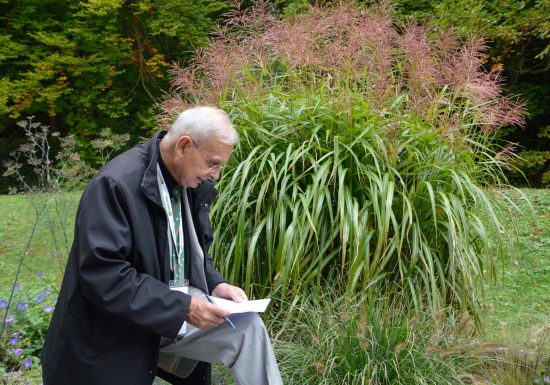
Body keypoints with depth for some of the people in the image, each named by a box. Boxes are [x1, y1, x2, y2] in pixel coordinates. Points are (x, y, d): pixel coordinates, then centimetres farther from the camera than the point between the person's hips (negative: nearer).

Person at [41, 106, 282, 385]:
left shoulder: (191, 183, 0)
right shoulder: (116, 184, -23)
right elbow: (103, 277, -29)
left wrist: (215, 285, -6)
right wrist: (183, 308, -29)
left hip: (174, 308, 6)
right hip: (115, 334, -6)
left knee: (247, 326, -12)